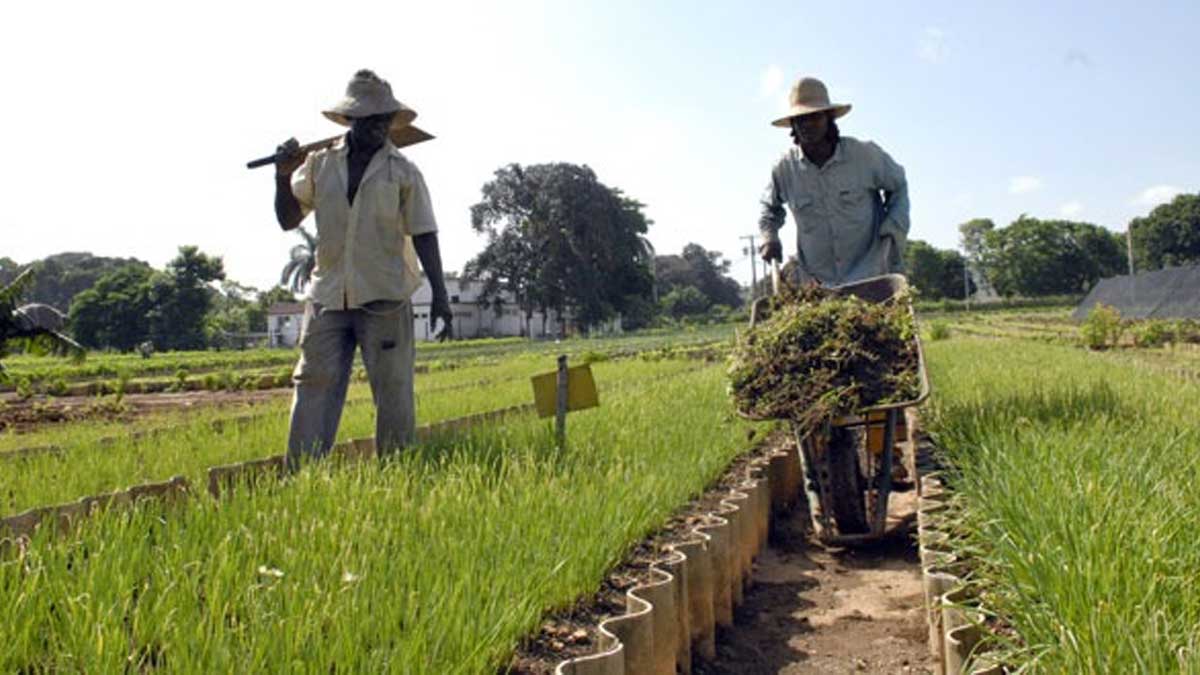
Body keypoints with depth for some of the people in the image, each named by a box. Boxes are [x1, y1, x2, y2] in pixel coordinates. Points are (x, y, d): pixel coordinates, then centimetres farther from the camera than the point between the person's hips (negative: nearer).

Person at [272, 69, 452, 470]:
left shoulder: (403, 172, 3)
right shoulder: (319, 164, 10)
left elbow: (423, 235, 2)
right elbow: (288, 220, 15)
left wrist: (439, 294, -5)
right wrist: (283, 176, -2)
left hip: (385, 300, -2)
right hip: (328, 297, 3)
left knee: (393, 392, 1)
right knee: (313, 387, -1)